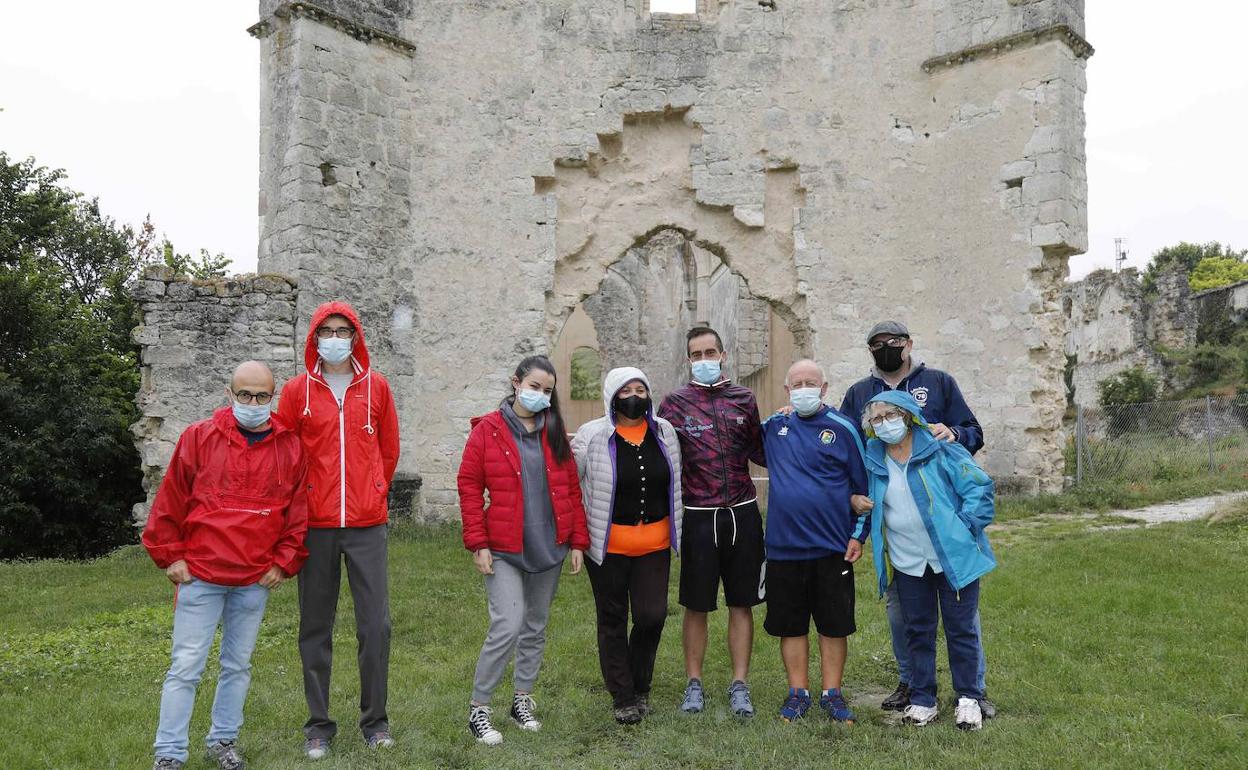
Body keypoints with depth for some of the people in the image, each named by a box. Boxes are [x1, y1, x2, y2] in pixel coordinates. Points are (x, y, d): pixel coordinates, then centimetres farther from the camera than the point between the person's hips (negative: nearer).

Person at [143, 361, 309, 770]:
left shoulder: (290, 446, 2)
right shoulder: (199, 437, -3)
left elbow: (298, 510, 5)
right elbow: (170, 501, 1)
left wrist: (284, 561, 2)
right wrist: (170, 555, -1)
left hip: (256, 581, 2)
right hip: (199, 575, -2)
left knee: (238, 665, 15)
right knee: (186, 667, 1)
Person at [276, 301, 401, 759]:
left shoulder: (376, 387, 5)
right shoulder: (297, 390, 2)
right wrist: (300, 500, 4)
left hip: (367, 524, 0)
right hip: (315, 525, 0)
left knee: (375, 623, 0)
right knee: (315, 627, 8)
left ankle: (375, 720, 16)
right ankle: (319, 725, 20)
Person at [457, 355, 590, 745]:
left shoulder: (554, 434, 8)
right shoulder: (487, 431, -4)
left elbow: (571, 489, 10)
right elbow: (470, 487, -5)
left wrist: (577, 540, 5)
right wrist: (478, 543, -10)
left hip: (549, 549, 5)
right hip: (504, 551, -4)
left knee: (536, 627, 13)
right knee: (507, 626, -13)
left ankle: (523, 699, 29)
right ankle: (478, 709, 3)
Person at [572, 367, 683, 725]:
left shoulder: (664, 432, 4)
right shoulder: (592, 436, -8)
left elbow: (676, 483, 16)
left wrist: (676, 530, 19)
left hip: (654, 544, 3)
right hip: (608, 545, -2)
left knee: (652, 616, -1)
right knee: (613, 621, 8)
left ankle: (640, 687, 24)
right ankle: (623, 697, 23)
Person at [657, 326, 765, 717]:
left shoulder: (743, 399, 7)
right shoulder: (676, 402, -1)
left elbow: (758, 453, 14)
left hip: (742, 513, 2)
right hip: (699, 517, -2)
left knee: (742, 603, 9)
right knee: (696, 605, 8)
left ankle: (739, 685, 20)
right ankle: (694, 684, 22)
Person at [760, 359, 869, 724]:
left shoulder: (842, 428, -1)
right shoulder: (774, 427, 6)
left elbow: (863, 486, 3)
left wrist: (858, 535, -2)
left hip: (833, 547, -2)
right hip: (783, 546, 2)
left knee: (834, 625, 7)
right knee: (791, 625, 9)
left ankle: (832, 693, 20)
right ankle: (798, 693, 21)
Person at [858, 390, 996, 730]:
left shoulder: (941, 451, -8)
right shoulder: (873, 461, 5)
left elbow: (979, 486, -7)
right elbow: (864, 501, 20)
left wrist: (965, 527, -13)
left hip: (954, 558, -3)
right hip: (907, 563, 4)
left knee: (961, 629, 5)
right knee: (918, 632, 10)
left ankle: (969, 699, 18)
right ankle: (922, 700, 21)